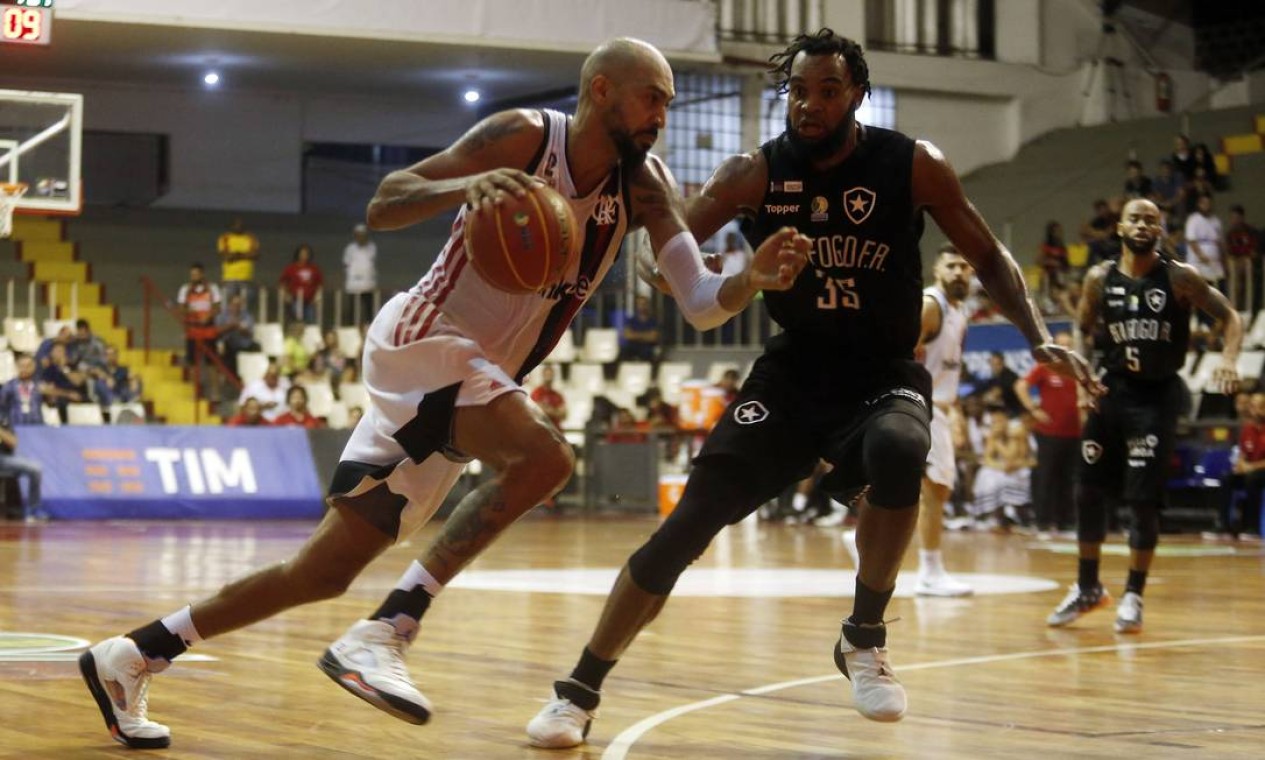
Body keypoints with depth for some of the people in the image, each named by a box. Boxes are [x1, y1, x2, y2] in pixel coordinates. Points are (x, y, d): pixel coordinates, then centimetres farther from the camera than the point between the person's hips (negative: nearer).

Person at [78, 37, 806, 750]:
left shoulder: (646, 185, 0)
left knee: (326, 571, 8)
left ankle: (130, 657, 19)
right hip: (422, 341, -7)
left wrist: (753, 280, -29)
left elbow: (702, 303, -8)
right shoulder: (524, 136, -14)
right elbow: (381, 206, -18)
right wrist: (467, 185, -36)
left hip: (478, 373, 7)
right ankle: (382, 635, -26)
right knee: (545, 455, -31)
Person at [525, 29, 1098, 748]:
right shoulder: (755, 173, -9)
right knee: (691, 521, -12)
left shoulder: (913, 165, -10)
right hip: (792, 373, 1)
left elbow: (989, 256, 1)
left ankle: (866, 637, -15)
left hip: (884, 375, -1)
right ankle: (579, 693, 1)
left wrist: (1039, 336, -13)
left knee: (898, 450, -37)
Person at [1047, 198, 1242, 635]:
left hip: (1157, 396, -3)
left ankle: (1133, 595, 8)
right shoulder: (1100, 279, 0)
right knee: (1088, 492, 5)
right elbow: (1082, 333, 12)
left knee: (1143, 499, -6)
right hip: (1111, 390, 3)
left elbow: (1229, 316, -3)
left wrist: (1228, 360, -22)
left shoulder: (1179, 278, -8)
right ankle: (1087, 588, 22)